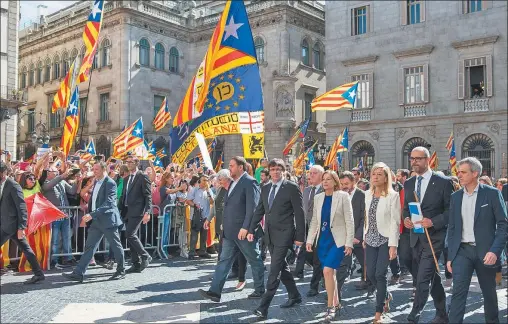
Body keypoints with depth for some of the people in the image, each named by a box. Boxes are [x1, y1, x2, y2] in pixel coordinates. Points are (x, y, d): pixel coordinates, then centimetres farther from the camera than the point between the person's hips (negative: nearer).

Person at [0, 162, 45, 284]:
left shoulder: (13, 186, -14)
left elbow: (22, 207, -17)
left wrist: (21, 227, -20)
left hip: (11, 224, -8)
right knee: (26, 249, 10)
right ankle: (38, 274, 15)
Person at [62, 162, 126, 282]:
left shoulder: (110, 183, -15)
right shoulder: (96, 182, 11)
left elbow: (108, 203, -24)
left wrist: (92, 214, -29)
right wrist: (88, 215, 14)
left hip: (108, 220, -8)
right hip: (97, 220, 8)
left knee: (116, 246, 6)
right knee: (89, 246, 5)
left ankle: (121, 271, 20)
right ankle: (78, 273, 5)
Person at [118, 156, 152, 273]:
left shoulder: (142, 177, -5)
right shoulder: (126, 179, 18)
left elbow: (148, 196, -10)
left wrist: (147, 212, -18)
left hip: (137, 211, -8)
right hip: (127, 212, 8)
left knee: (130, 234, -17)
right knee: (130, 236, 7)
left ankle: (145, 256, -1)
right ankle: (136, 264, 14)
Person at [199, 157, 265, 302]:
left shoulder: (250, 182, -13)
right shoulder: (233, 183, 16)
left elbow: (252, 207, -19)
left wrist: (245, 228, -22)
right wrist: (224, 223, 15)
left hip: (244, 231, -9)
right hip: (230, 231, 9)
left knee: (255, 261, 7)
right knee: (224, 261, 5)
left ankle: (259, 290, 21)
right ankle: (215, 291, 5)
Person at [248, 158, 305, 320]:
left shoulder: (291, 187, -8)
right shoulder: (265, 188, 10)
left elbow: (299, 213, -8)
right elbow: (259, 211, 13)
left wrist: (300, 236, -10)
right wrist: (252, 230, 7)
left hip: (284, 234, -7)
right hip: (270, 234, 7)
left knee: (274, 270, -9)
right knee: (282, 267, 17)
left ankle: (264, 306, -9)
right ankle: (295, 296, 33)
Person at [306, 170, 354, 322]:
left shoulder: (343, 196, -7)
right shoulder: (318, 198, 7)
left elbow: (349, 221, -7)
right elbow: (314, 221, 11)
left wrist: (349, 243, -11)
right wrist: (310, 240, 5)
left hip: (337, 240, -5)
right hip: (322, 240, 5)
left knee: (328, 271, -17)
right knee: (331, 272, 12)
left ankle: (330, 306, -4)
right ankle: (336, 303, 28)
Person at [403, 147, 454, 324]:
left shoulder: (443, 182, -8)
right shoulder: (408, 183, 10)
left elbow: (451, 209, -8)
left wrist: (433, 221, -20)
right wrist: (405, 218, -4)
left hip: (434, 237, -6)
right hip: (416, 237, 6)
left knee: (422, 279, -12)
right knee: (432, 277, 18)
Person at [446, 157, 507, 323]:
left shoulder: (492, 193, -4)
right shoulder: (456, 196, 7)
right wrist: (450, 256, 6)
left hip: (485, 251, -2)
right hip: (462, 251, 2)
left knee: (489, 292, 14)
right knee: (458, 291, -8)